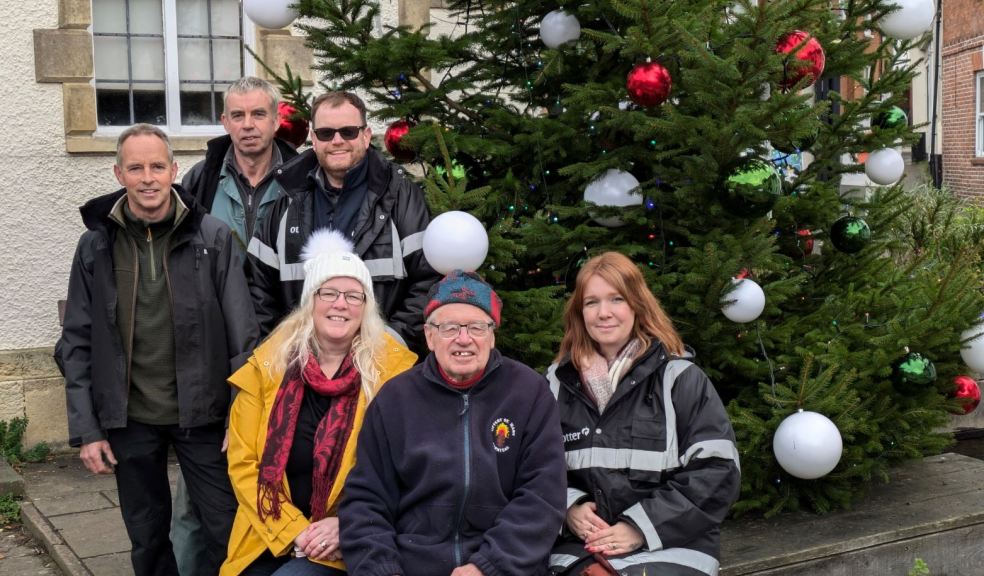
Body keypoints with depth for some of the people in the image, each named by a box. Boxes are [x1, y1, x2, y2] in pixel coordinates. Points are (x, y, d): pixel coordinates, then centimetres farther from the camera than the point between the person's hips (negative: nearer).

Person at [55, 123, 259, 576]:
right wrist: (85, 430, -1)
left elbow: (243, 335, -4)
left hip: (201, 414, -1)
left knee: (230, 532, 2)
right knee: (147, 539, 14)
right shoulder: (95, 245, 1)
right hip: (129, 419, 2)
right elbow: (77, 344, 4)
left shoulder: (213, 238, -5)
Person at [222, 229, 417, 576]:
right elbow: (243, 462, 1)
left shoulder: (393, 368, -4)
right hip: (269, 538, 3)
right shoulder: (267, 365, 2)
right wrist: (295, 529, -9)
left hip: (351, 546, -3)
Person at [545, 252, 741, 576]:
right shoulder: (559, 382, 10)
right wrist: (568, 507, -4)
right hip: (579, 548, 2)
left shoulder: (678, 378, 1)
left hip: (671, 546, -2)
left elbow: (716, 472, -4)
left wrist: (643, 526, -10)